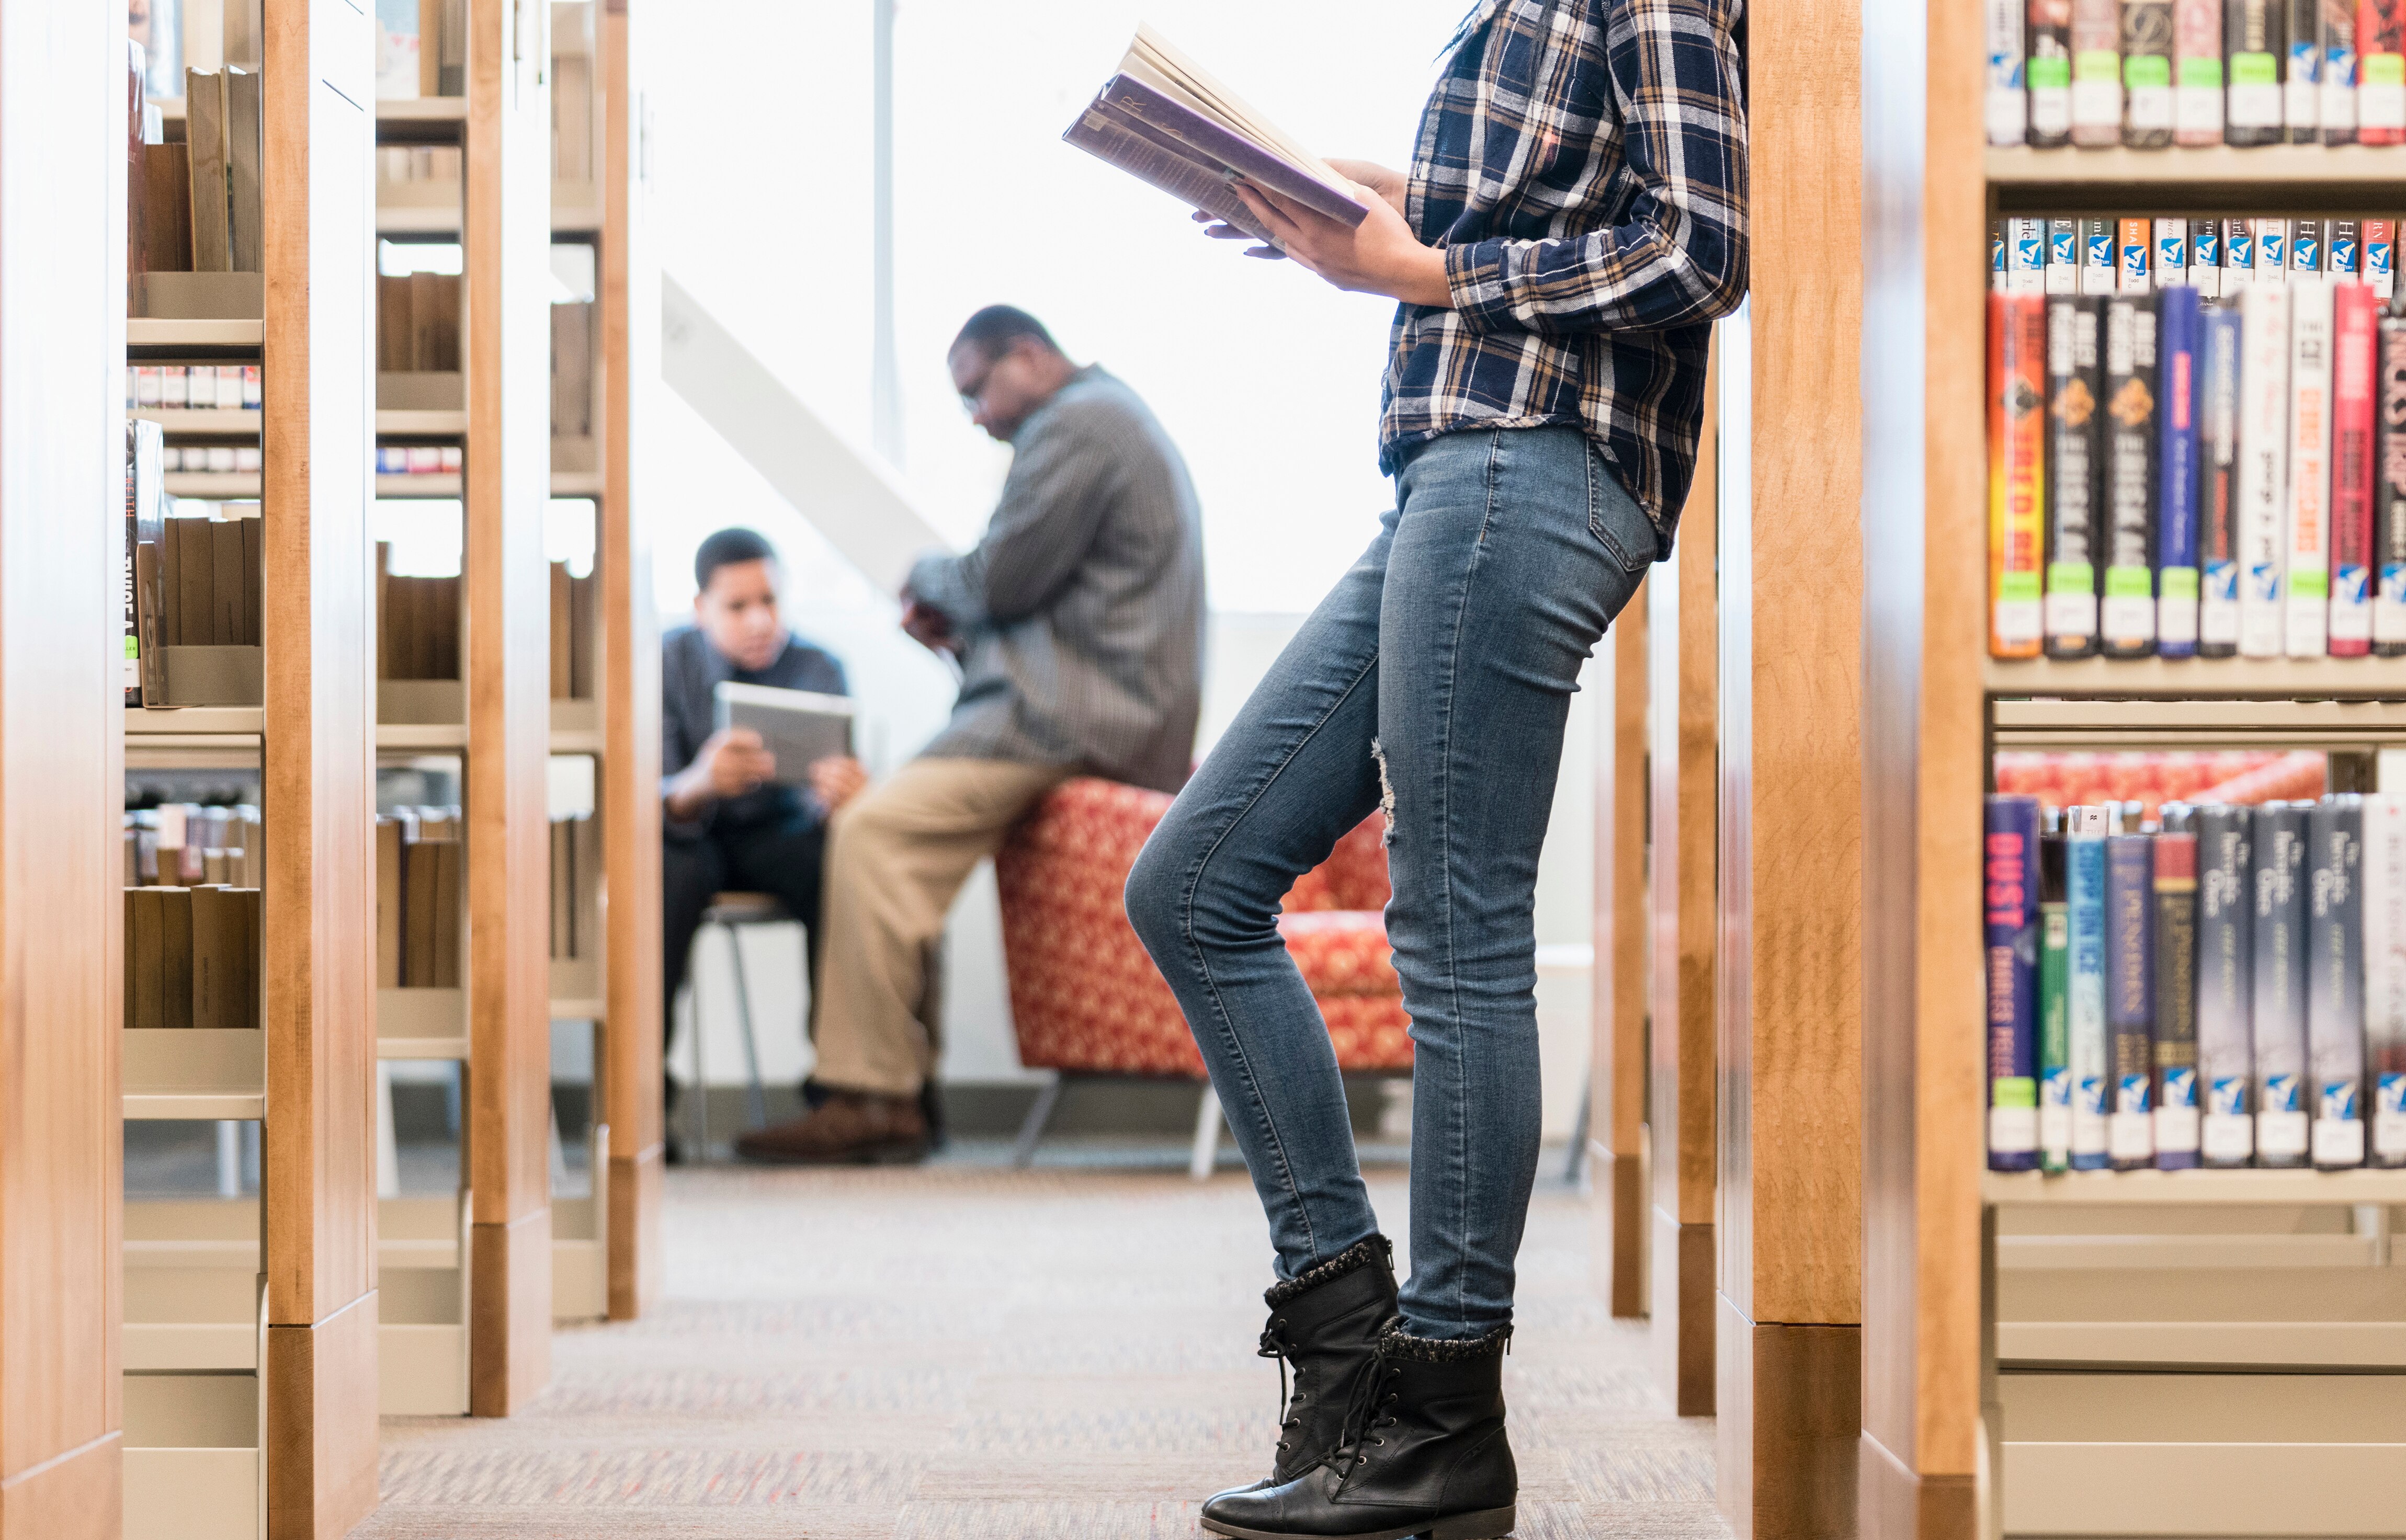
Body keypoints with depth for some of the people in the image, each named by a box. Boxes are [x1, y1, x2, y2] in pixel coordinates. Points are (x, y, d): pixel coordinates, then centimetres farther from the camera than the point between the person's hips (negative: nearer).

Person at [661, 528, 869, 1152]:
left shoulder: (816, 668, -11)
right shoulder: (666, 663, -15)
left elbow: (824, 792, -20)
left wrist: (846, 795, -47)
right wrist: (699, 784, -49)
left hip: (780, 837, 1)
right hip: (692, 836, -1)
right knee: (664, 865, -36)